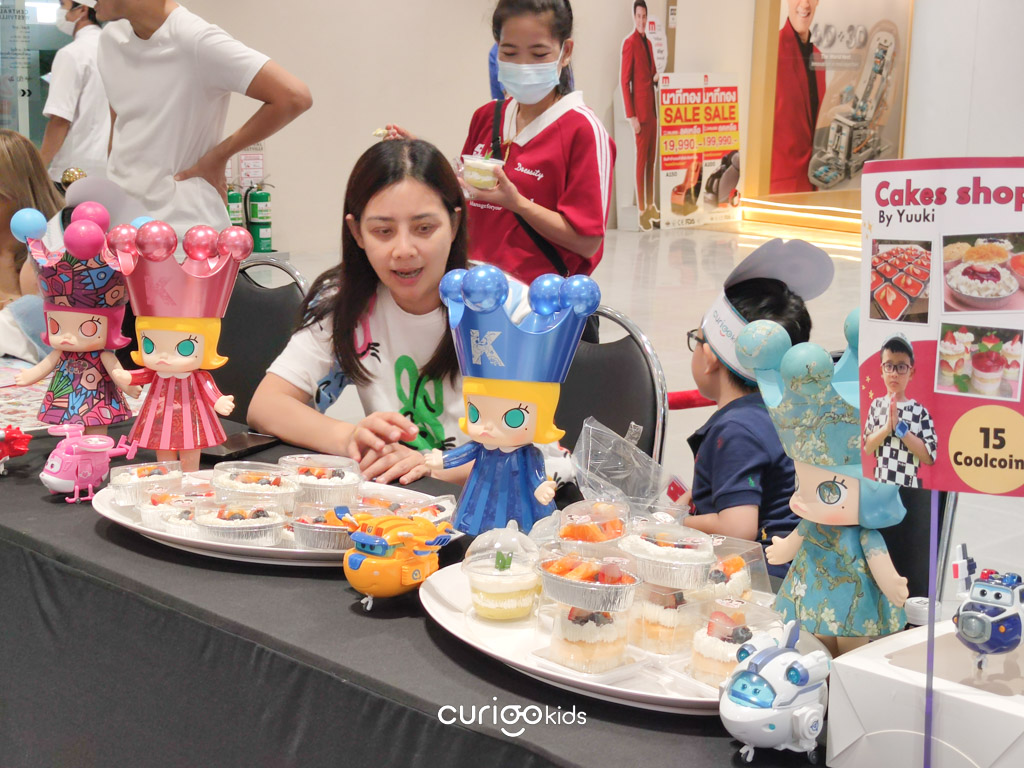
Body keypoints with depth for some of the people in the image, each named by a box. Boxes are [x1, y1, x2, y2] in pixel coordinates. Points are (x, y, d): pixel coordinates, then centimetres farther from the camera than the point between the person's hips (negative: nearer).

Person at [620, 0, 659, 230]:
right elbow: (625, 81, -13)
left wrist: (657, 77, -2)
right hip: (640, 109, -8)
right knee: (641, 158, -6)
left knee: (652, 159, 11)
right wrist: (631, 116, -18)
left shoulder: (648, 43, 16)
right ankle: (641, 210, -3)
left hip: (652, 108, 8)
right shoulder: (629, 43, -10)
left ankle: (650, 205, 18)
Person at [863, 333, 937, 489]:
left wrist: (900, 428, -14)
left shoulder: (920, 412, -2)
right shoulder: (876, 405, 4)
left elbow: (929, 457, -9)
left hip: (909, 489, -2)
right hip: (879, 487, 2)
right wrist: (887, 427, -15)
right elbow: (865, 448, -1)